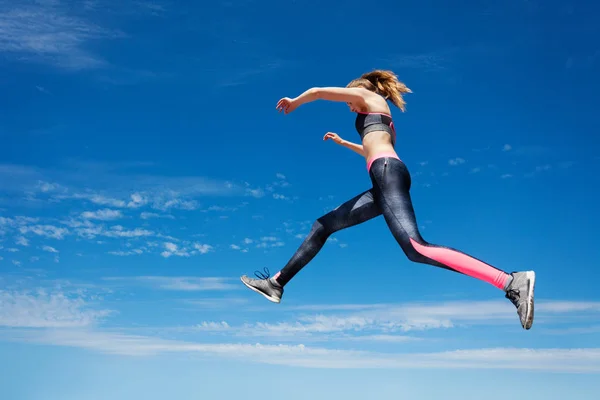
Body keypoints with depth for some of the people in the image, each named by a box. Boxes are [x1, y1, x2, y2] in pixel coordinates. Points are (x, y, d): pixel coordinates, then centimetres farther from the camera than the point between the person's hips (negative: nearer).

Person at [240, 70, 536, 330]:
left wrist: (293, 103, 31)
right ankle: (276, 284, 19)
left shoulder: (365, 94, 15)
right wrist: (342, 142, 60)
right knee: (323, 226, 14)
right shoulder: (379, 112, 36)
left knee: (416, 249, -28)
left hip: (387, 171, -10)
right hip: (384, 178, 10)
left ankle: (512, 282, -37)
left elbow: (316, 92, 12)